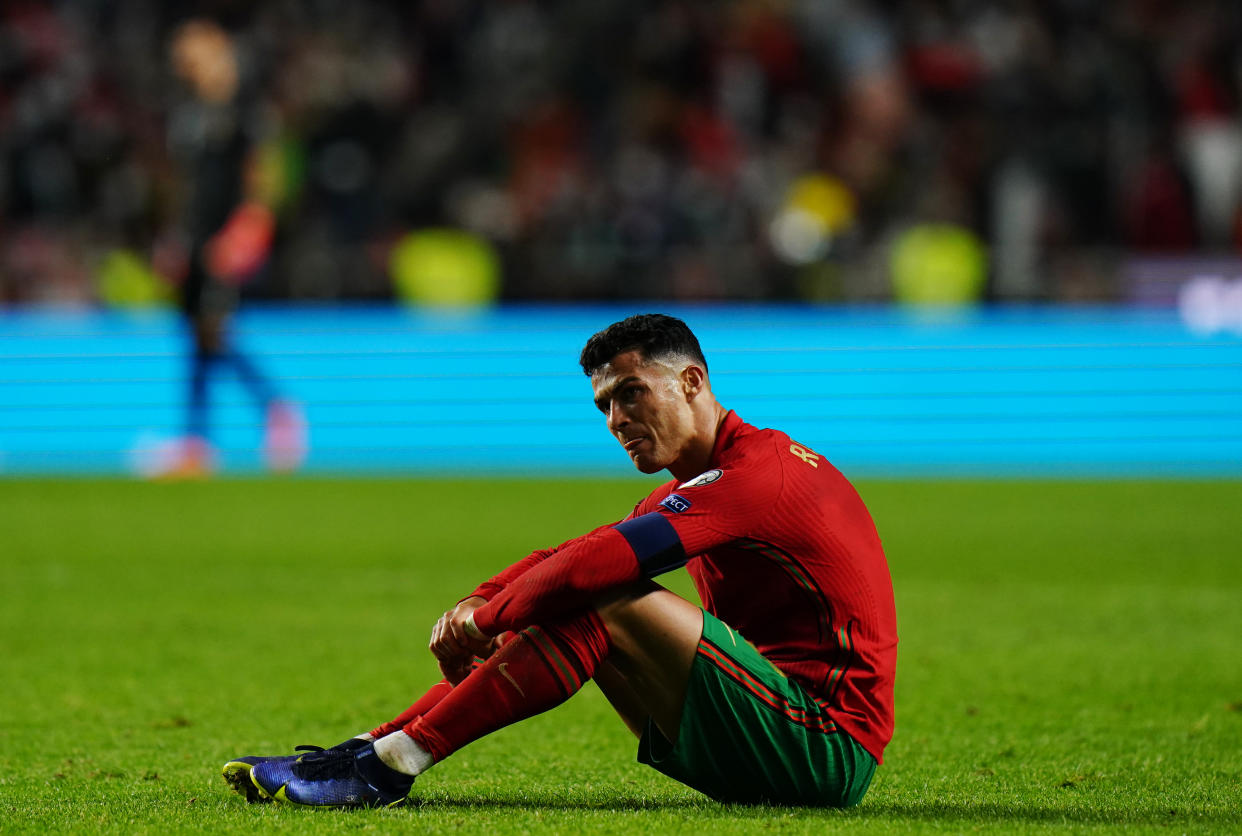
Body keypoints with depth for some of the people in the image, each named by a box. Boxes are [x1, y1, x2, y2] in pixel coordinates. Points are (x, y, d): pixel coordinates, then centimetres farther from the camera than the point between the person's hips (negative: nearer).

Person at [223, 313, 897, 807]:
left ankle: (387, 765, -19)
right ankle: (370, 749, -2)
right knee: (567, 608, 7)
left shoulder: (756, 475, -15)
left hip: (827, 747, -10)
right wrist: (478, 604, -5)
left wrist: (489, 616, -10)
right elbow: (573, 557, 13)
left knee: (604, 603, -20)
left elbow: (592, 564, -23)